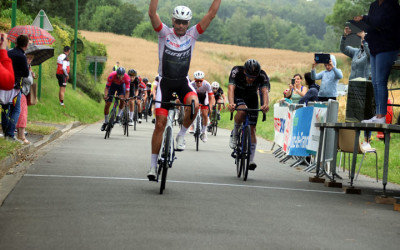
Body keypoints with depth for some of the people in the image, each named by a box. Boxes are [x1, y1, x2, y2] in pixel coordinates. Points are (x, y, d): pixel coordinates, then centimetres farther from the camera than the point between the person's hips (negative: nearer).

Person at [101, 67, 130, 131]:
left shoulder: (127, 78, -35)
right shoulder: (112, 75, -37)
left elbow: (127, 91, -32)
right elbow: (107, 87, -32)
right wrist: (105, 95, -49)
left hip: (121, 85, 0)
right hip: (113, 85, 0)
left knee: (122, 99, -29)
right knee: (107, 104, -4)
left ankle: (119, 116, -10)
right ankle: (105, 122, 11)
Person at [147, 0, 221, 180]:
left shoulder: (192, 35, -1)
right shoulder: (164, 33, -6)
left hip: (183, 81, 1)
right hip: (165, 82, -1)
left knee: (194, 104, -32)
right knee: (160, 123, -4)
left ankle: (181, 135, -6)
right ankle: (153, 164, 5)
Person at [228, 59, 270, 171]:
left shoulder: (262, 76, -29)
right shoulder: (236, 71, -33)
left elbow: (265, 91, -41)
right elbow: (231, 88, -43)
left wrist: (266, 105, -62)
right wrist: (231, 103, -62)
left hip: (252, 98, 2)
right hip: (238, 96, -2)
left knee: (252, 129, -6)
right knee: (242, 111, -37)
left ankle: (251, 160, -1)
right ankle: (234, 134, -11)